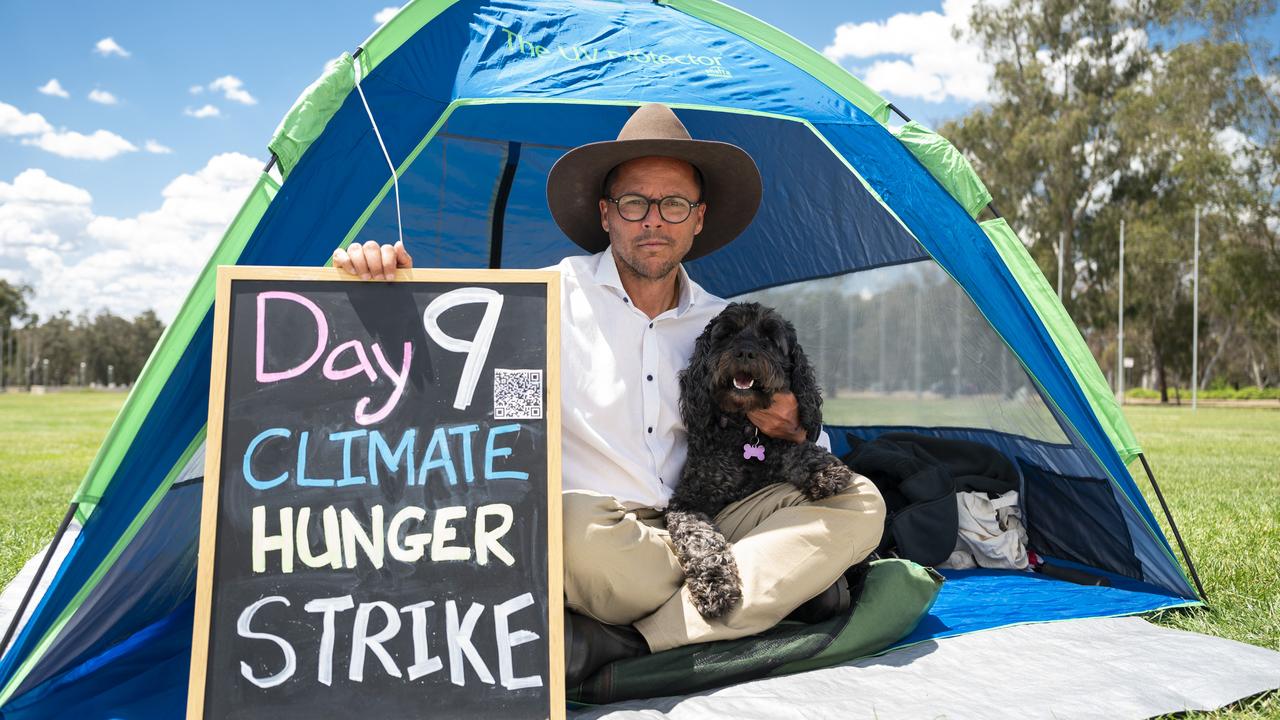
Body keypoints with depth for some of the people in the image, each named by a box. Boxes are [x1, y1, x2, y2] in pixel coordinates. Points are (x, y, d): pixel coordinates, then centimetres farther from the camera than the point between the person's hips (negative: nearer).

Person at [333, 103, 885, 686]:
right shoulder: (554, 295, -2)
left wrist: (791, 431, -2)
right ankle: (776, 579, -14)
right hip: (590, 548, -4)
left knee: (858, 505, -14)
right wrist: (372, 274, -28)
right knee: (570, 523, -40)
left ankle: (624, 645, -24)